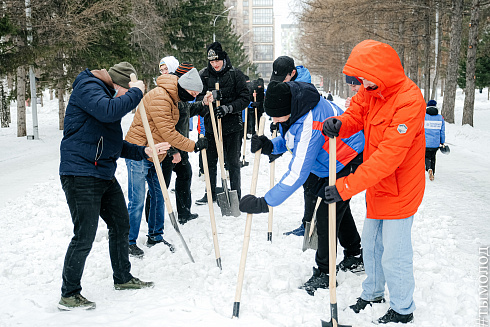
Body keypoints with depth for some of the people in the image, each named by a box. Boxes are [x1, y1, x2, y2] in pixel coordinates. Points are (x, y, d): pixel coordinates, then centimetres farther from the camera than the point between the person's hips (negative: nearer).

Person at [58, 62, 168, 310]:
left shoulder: (109, 96, 21)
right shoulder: (88, 87, -9)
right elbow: (108, 111, -31)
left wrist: (145, 152, 16)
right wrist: (135, 92, -17)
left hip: (105, 175, 10)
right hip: (81, 175, -10)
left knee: (121, 224, 17)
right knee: (84, 236, -7)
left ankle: (122, 277, 34)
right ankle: (69, 295, 8)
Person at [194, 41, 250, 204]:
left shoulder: (235, 74, -4)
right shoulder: (204, 75, 3)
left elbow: (245, 99, -6)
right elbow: (199, 98, 1)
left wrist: (227, 108, -20)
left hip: (232, 125, -3)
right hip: (211, 125, 3)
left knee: (233, 163, 2)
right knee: (210, 161, 12)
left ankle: (235, 195, 15)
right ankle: (210, 194, 27)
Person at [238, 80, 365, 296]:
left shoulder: (309, 123, -40)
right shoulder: (288, 108, -13)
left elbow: (297, 174, -41)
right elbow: (289, 140, 4)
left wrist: (264, 203, -41)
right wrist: (270, 146, -19)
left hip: (349, 161, -10)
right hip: (327, 162, 10)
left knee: (327, 215, -11)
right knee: (337, 207, 22)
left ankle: (323, 274, 6)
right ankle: (355, 254, 44)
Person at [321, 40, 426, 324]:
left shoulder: (409, 101, -28)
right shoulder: (371, 90, -2)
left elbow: (388, 157, -32)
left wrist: (347, 186, -33)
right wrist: (338, 125, -25)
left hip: (400, 189, -8)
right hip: (376, 184, 8)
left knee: (394, 256, 1)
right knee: (371, 243, 21)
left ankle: (403, 311, 23)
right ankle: (373, 293, 42)